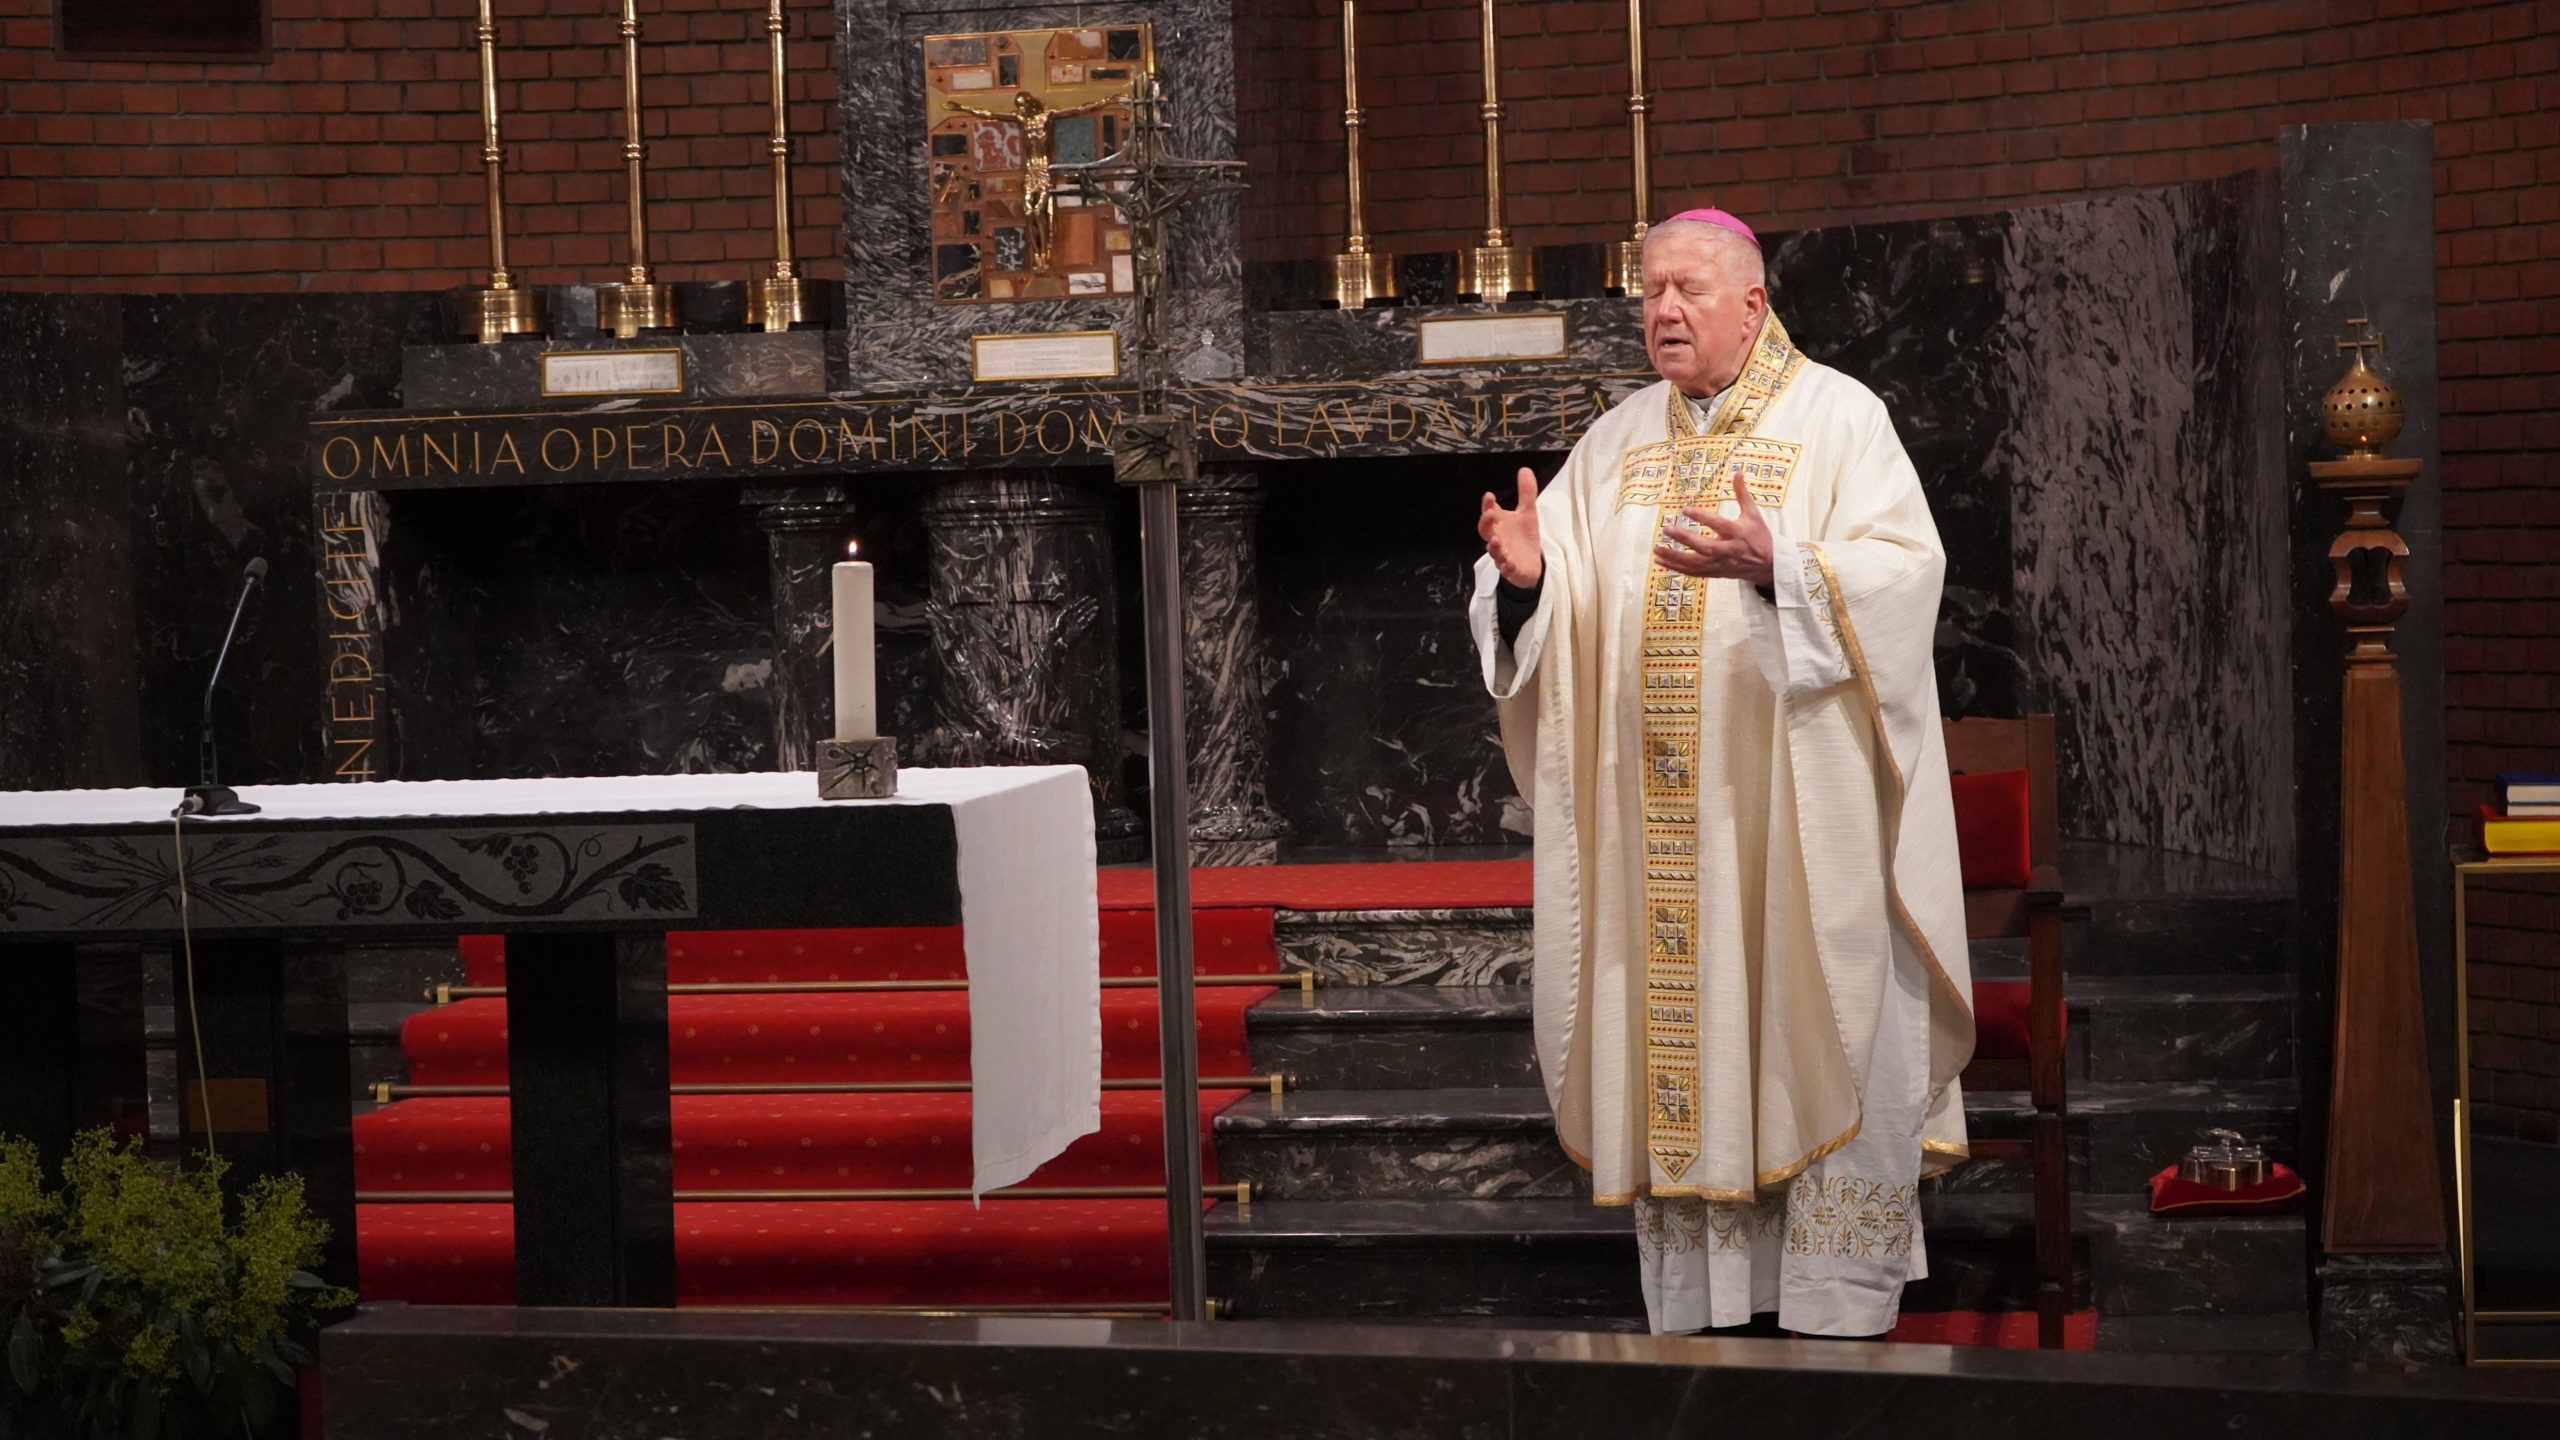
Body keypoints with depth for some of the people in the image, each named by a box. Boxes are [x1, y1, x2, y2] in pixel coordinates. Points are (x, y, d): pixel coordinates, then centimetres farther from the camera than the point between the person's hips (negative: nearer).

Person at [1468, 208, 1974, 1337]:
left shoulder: (1836, 417, 0)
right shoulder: (1617, 443, 15)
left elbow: (1904, 567, -13)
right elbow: (1568, 612, 11)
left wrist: (1775, 563, -28)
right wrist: (1528, 575, -12)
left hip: (1795, 802, -4)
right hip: (1660, 817, 5)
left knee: (1815, 1032, -3)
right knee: (1673, 1028, 5)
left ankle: (1836, 1307, 4)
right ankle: (1697, 1300, 11)